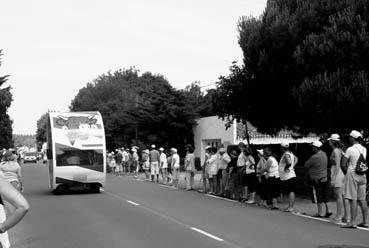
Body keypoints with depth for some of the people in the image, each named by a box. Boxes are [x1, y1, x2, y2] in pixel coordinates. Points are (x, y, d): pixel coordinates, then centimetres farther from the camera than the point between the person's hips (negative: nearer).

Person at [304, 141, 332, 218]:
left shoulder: (314, 157, -20)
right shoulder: (324, 154, 5)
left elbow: (306, 165, -11)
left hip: (316, 179, -8)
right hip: (325, 178, 8)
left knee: (318, 197, 0)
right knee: (324, 196, 15)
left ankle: (320, 213, 4)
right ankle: (327, 211, 15)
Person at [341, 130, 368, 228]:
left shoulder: (350, 149, -11)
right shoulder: (364, 149, 8)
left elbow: (343, 163, -10)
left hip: (352, 174, -6)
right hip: (362, 175, 7)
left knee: (353, 199, -6)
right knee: (362, 199, 10)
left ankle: (352, 222, -7)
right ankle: (364, 222, 14)